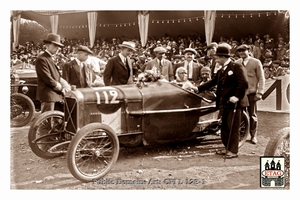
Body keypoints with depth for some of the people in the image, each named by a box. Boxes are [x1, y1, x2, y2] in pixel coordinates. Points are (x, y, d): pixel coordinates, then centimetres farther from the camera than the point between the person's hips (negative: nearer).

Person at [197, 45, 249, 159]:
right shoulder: (221, 71, 17)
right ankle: (227, 148, 25)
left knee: (233, 127, -2)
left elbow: (244, 83, -18)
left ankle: (233, 151, 6)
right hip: (224, 103, 8)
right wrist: (198, 89, 12)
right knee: (224, 127, 14)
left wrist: (237, 96, -24)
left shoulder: (237, 67, -8)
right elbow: (212, 82, 17)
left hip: (234, 103, -8)